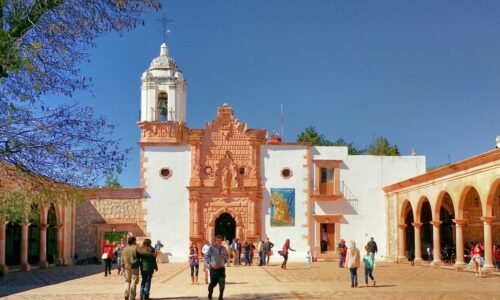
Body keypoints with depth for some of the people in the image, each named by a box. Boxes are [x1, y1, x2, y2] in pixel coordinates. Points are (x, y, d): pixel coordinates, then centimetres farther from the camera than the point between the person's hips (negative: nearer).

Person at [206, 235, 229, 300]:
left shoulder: (223, 248, 7)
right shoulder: (211, 248, -7)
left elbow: (227, 255, 20)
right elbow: (207, 257, -9)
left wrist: (225, 256, -4)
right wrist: (211, 263, -21)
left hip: (221, 268, 3)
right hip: (213, 268, -3)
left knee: (222, 284, -3)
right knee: (213, 283, 3)